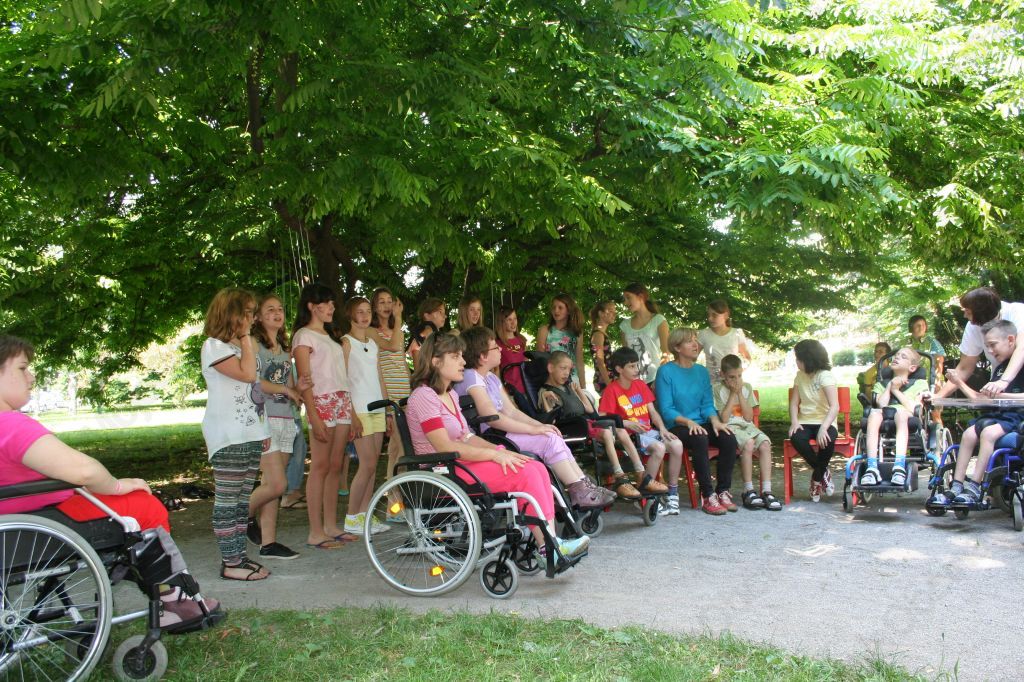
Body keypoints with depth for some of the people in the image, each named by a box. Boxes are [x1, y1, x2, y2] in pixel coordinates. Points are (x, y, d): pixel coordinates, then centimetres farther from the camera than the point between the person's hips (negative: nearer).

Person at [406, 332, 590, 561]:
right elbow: (445, 447, -19)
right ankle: (547, 544, -14)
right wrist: (494, 454, -17)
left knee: (537, 468, -10)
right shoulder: (423, 396, -11)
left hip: (460, 462, 9)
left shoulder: (450, 395, 19)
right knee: (525, 473, -21)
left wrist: (501, 451, 0)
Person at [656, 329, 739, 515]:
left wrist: (715, 420, -11)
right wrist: (688, 422, -24)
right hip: (677, 427, -6)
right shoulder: (666, 372, -5)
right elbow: (666, 410, -10)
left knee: (728, 438, -22)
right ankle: (707, 496, -25)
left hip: (701, 424, 6)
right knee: (700, 439, -35)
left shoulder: (702, 371, 13)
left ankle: (723, 491, -10)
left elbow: (708, 404, 10)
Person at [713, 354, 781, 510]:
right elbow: (724, 418, -11)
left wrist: (740, 393, -4)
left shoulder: (747, 387, 12)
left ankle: (766, 491, -27)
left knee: (765, 443, -26)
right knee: (748, 443, -34)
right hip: (729, 427, -4)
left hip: (747, 426, 5)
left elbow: (749, 417, 3)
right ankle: (748, 491, -24)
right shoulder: (717, 389, -2)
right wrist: (733, 393, -8)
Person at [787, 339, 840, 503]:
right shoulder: (800, 375, 8)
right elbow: (794, 402, 7)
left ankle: (817, 478, -7)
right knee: (796, 438, -30)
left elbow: (835, 406, -22)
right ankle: (823, 473, -6)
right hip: (805, 422, 4)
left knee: (827, 440, -37)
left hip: (824, 422, -4)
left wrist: (823, 428, -35)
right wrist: (794, 421, -13)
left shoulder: (825, 376, -11)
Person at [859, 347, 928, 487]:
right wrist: (890, 385, 10)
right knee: (874, 413, -34)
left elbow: (914, 408, 2)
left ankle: (899, 466, -49)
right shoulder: (881, 384, 30)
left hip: (908, 419, -2)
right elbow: (881, 404, 7)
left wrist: (896, 390, 8)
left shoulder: (919, 384, 23)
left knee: (901, 411, -37)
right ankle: (872, 468, -45)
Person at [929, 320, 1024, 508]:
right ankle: (956, 487, -19)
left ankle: (974, 487, -27)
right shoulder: (1000, 367, 19)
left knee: (989, 432, -30)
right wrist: (959, 383, 17)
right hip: (997, 414, 7)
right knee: (969, 433, -16)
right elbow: (981, 399, 20)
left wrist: (1001, 395, -24)